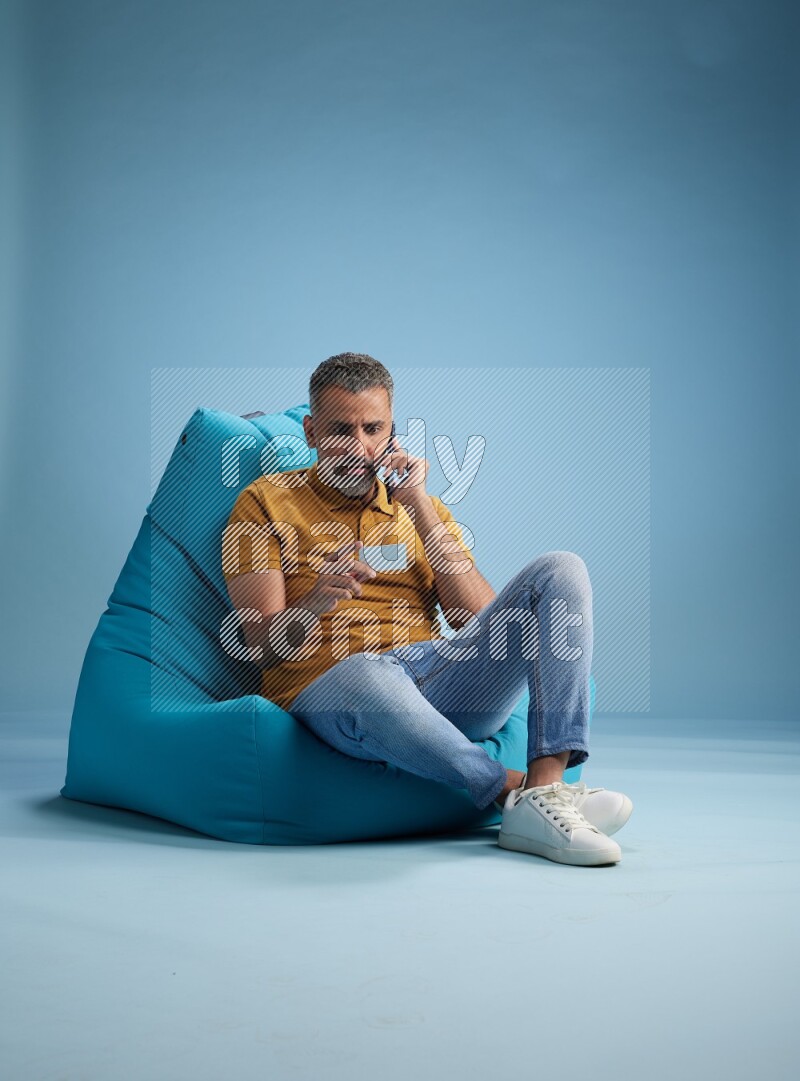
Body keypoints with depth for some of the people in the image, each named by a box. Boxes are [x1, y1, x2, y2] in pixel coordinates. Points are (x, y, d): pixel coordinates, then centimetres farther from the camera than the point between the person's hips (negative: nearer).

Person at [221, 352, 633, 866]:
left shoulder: (425, 509, 23)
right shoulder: (265, 502, 13)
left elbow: (481, 619, 6)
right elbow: (264, 644, 1)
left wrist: (419, 506, 1)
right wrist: (315, 602, -22)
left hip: (439, 677, 5)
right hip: (327, 684, -4)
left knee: (561, 570, -15)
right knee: (368, 673, -42)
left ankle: (546, 785, -31)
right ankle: (515, 792, -25)